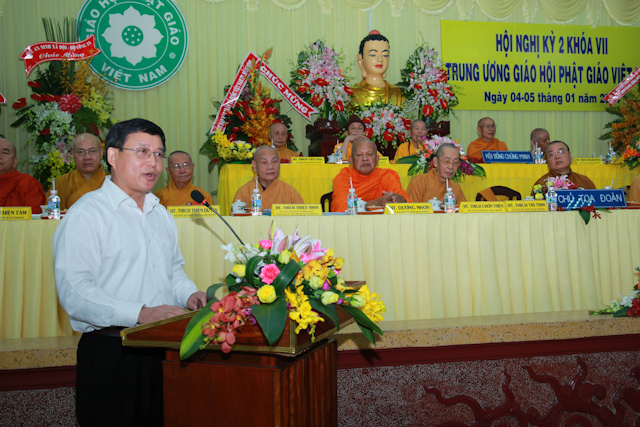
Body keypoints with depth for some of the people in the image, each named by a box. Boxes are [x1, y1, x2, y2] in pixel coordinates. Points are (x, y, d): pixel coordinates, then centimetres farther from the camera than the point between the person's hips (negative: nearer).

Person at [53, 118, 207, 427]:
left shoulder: (161, 214, 17)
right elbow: (74, 292, -19)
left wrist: (188, 294, 5)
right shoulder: (86, 214, -10)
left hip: (163, 350, 7)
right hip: (110, 354, -7)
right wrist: (140, 314, -28)